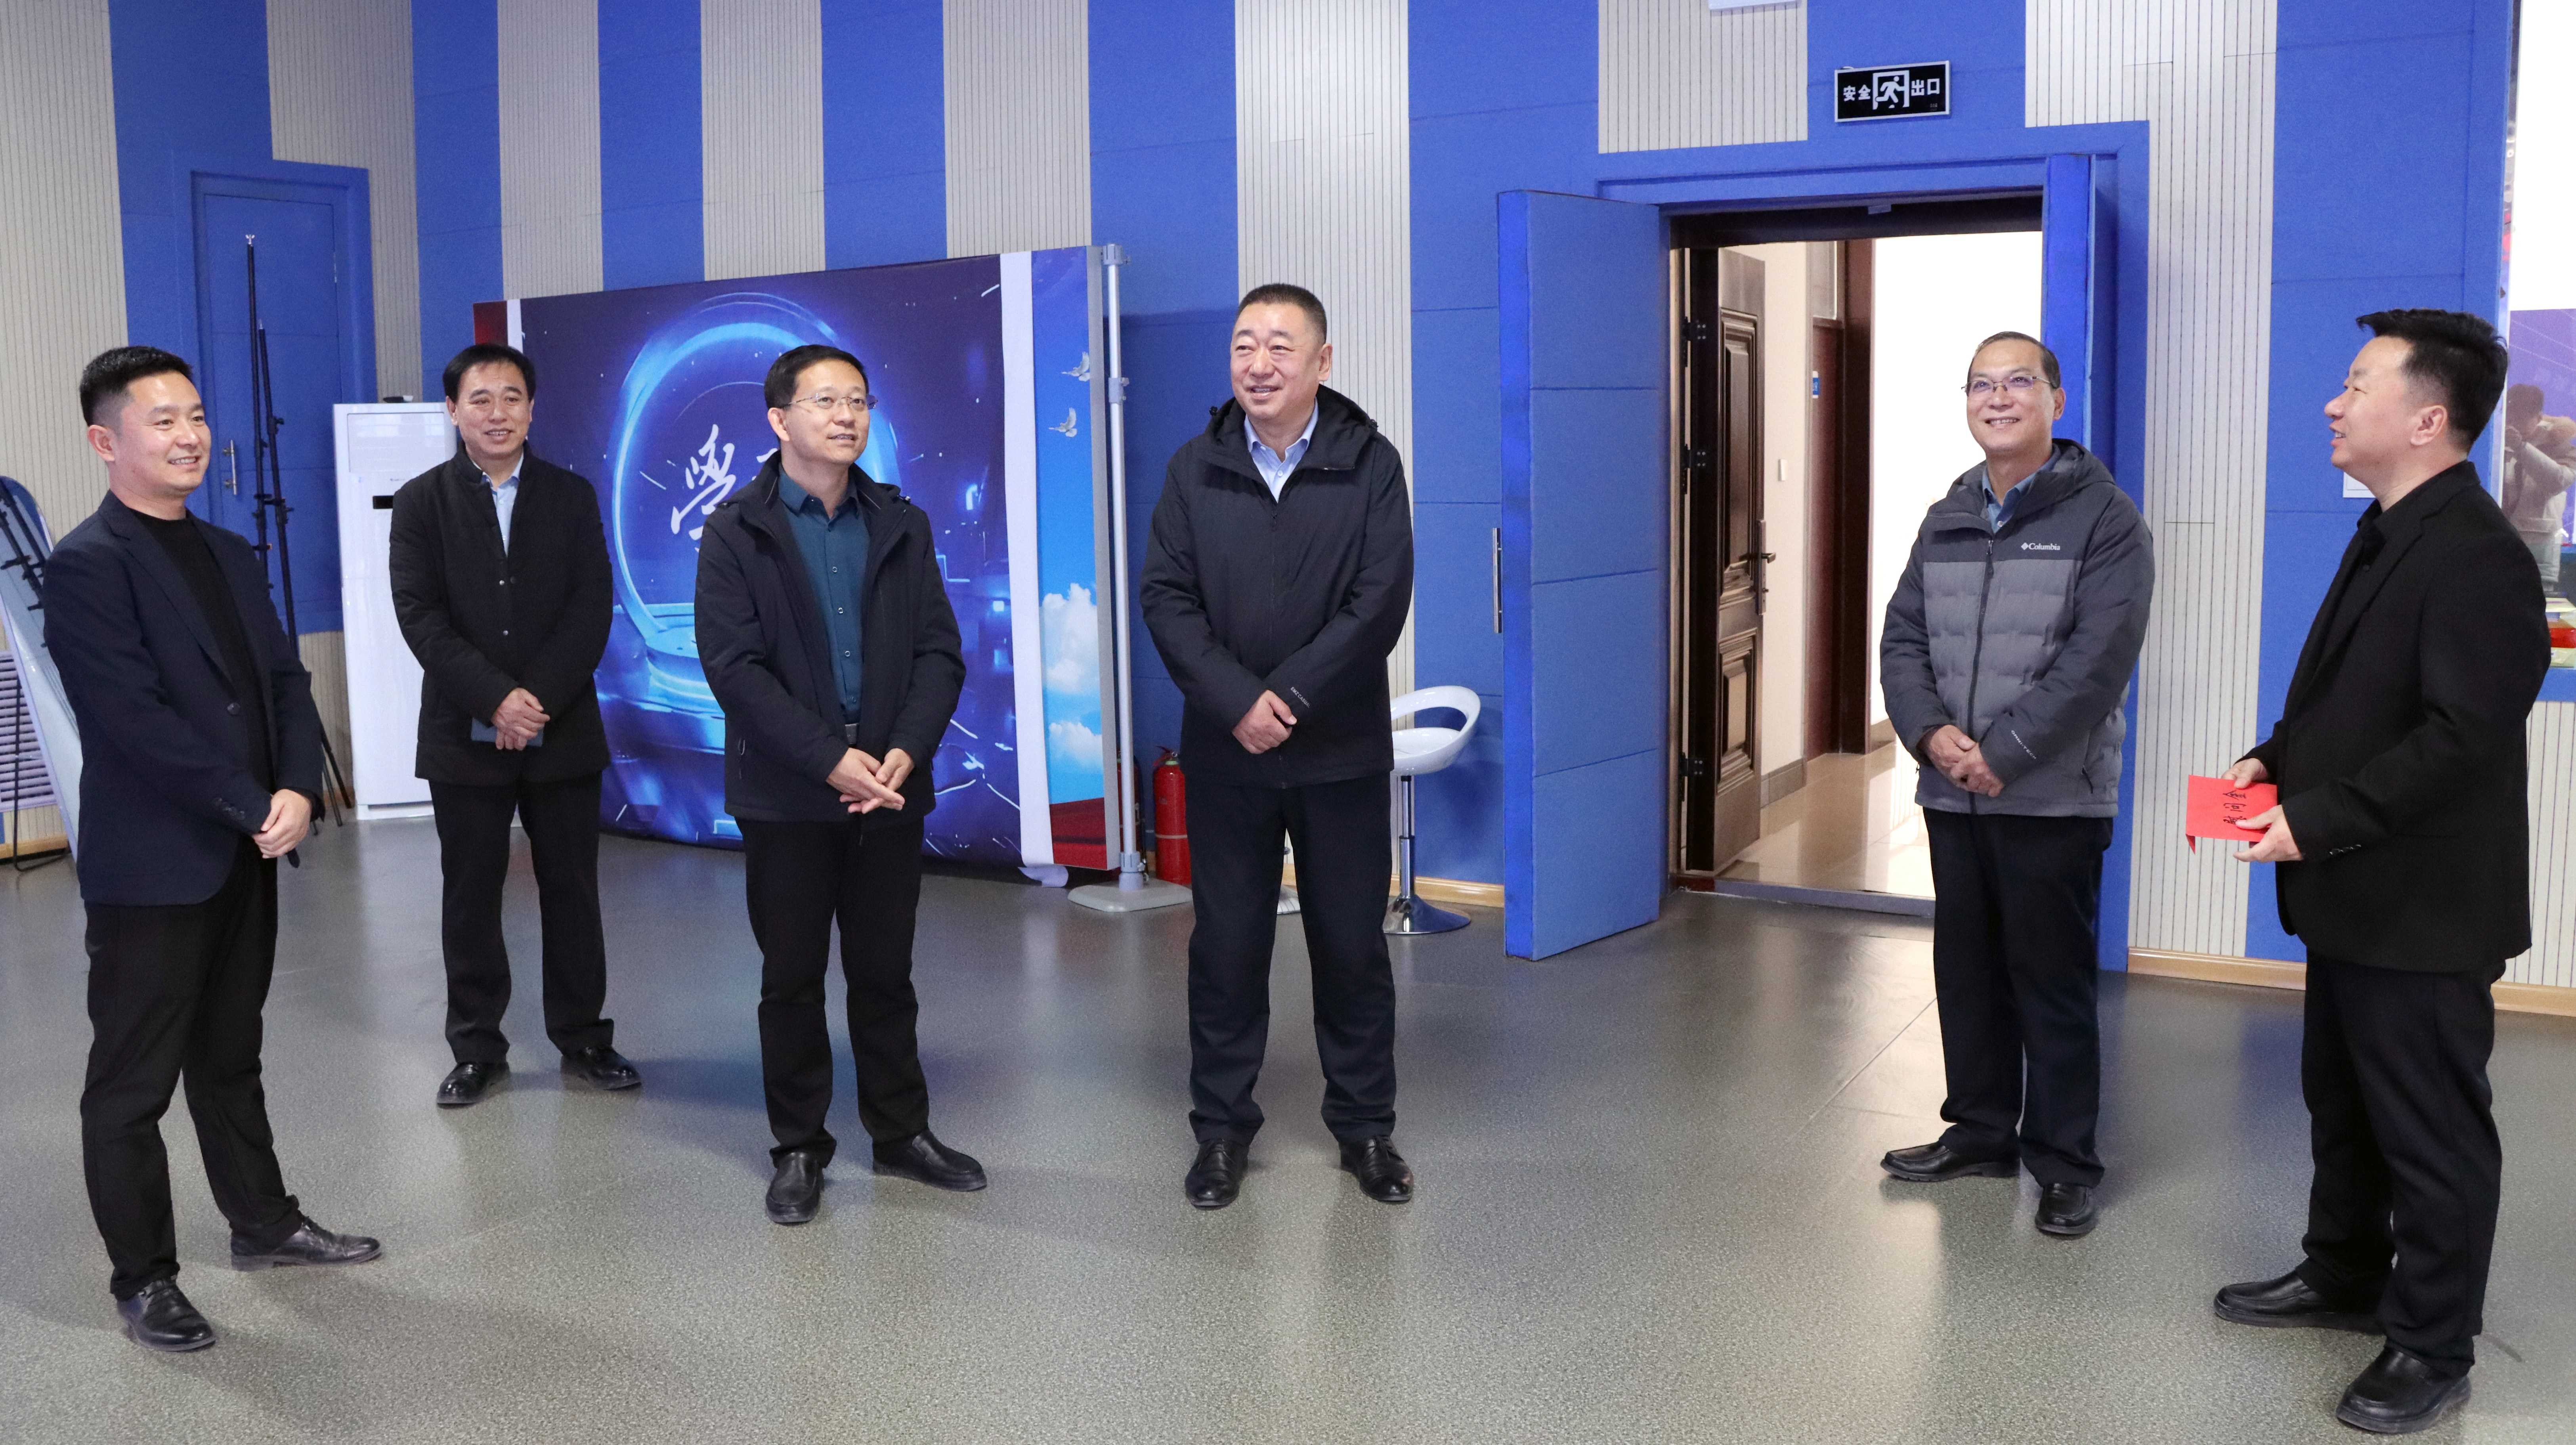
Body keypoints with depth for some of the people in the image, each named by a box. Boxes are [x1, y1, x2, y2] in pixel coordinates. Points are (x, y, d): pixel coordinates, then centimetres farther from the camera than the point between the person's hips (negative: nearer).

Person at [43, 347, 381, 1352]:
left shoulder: (228, 554, 12)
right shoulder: (86, 566, -12)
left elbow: (285, 680, 9)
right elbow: (135, 719, -19)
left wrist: (299, 790, -8)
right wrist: (253, 809, -17)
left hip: (244, 854, 7)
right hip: (151, 866, -7)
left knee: (230, 1058, 20)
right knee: (133, 1084, 5)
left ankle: (263, 1223, 32)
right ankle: (143, 1279, 16)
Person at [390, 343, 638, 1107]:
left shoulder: (572, 496, 6)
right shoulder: (422, 501, 3)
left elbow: (591, 609, -3)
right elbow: (420, 615, -7)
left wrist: (539, 697, -15)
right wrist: (496, 699, -18)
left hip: (563, 730, 1)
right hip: (464, 733, -1)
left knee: (572, 890, 7)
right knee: (470, 895, 6)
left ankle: (583, 1037, 19)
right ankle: (477, 1050, 17)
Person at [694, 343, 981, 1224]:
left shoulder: (901, 526, 9)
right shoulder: (736, 532, -3)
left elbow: (941, 653, 4)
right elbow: (734, 666, -11)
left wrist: (906, 751, -12)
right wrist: (831, 760, -18)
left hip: (890, 789, 3)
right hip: (786, 796, -3)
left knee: (886, 974, 12)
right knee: (792, 978, 6)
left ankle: (902, 1133, 24)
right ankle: (799, 1150, 18)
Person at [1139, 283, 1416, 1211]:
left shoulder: (1369, 464, -2)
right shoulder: (1194, 470, 4)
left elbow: (1380, 601, -10)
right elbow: (1165, 597, -3)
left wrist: (1289, 695, -17)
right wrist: (1237, 703, -16)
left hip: (1341, 751, -1)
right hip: (1227, 751, 1)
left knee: (1353, 945, 8)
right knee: (1226, 945, 8)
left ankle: (1366, 1127, 23)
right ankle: (1222, 1128, 21)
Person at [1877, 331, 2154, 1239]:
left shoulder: (2103, 518, -6)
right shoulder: (1946, 521, 12)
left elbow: (2096, 660, -16)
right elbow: (1902, 641, 8)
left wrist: (2000, 753, -19)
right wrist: (1932, 734, -11)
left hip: (2054, 797, -5)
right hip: (1952, 794, 6)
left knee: (2053, 980, 1)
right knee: (1967, 970, 14)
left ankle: (2063, 1162, 12)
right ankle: (1979, 1132, 28)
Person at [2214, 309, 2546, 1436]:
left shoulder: (2474, 557, -21)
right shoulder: (2386, 537, 11)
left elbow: (2460, 738, -27)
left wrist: (2315, 822, -24)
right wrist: (2278, 759, 3)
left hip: (2422, 912, -10)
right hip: (2354, 898, 10)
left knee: (2431, 1131, 5)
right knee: (2341, 1100, 23)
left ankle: (2431, 1350, 19)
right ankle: (2344, 1278, 41)